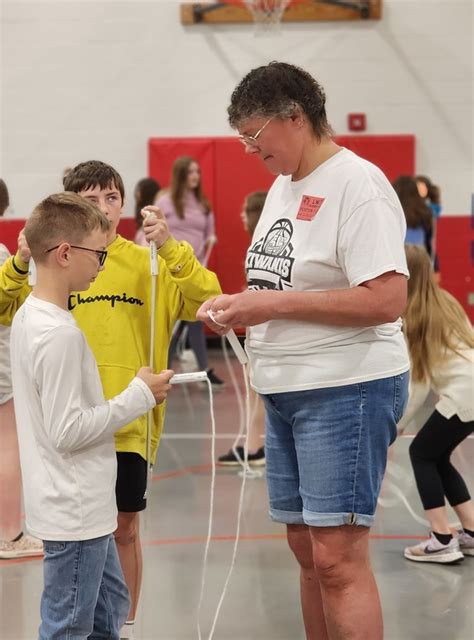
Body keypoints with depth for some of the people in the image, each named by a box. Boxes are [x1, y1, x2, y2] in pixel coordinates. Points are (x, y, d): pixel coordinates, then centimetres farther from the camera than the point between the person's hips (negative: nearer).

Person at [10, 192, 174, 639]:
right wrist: (139, 397, -15)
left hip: (83, 506, 10)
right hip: (75, 512, -10)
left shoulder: (29, 317, 7)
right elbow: (67, 431, -23)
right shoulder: (59, 334, -23)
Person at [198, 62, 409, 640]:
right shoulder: (284, 184, 14)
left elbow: (386, 299, -23)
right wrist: (237, 305, 1)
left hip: (347, 391, -9)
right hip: (285, 393, 9)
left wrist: (273, 303, -21)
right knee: (306, 549, 13)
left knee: (338, 558, -9)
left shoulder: (358, 185, -14)